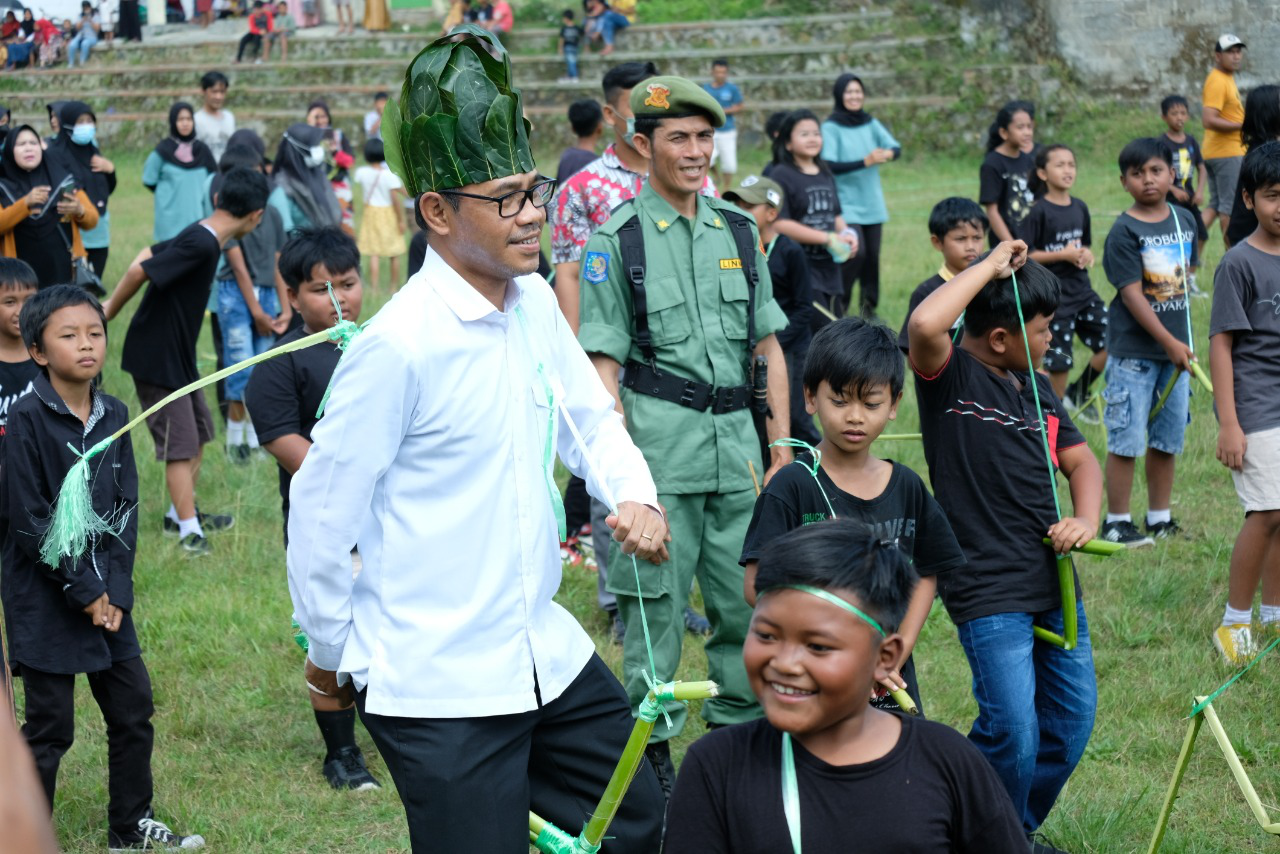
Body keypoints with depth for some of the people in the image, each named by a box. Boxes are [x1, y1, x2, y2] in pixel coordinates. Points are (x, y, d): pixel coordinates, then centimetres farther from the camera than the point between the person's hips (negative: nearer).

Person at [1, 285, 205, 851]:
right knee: (50, 728, 0)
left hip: (107, 597, 6)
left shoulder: (113, 417, 5)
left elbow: (124, 509, 5)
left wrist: (115, 590, -5)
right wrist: (83, 591, -14)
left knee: (133, 711, 12)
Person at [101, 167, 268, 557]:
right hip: (158, 359, -10)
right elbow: (140, 271, -27)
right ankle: (189, 532, 0)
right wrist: (110, 313, -12)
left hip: (179, 355, 10)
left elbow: (149, 255, 13)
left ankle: (183, 513, 30)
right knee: (181, 444, -6)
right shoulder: (202, 246, -26)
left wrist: (111, 304, 14)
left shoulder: (200, 238, 4)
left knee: (199, 432, 18)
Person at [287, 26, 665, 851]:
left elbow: (591, 417, 17)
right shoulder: (400, 346, -20)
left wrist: (636, 496, -4)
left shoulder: (535, 303, 3)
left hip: (545, 652, 8)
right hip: (438, 690, -8)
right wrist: (329, 650, -1)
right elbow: (321, 508, -13)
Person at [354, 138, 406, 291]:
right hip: (389, 213, -2)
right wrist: (400, 220, -8)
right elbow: (395, 198, -15)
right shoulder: (389, 175, -14)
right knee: (394, 255, 11)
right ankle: (394, 287, 18)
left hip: (370, 211, 2)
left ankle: (374, 288, -7)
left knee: (373, 254, 0)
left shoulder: (362, 172, -6)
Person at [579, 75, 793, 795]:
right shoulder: (617, 240, -3)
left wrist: (783, 449, 10)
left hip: (736, 438, 5)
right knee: (657, 604, 0)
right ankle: (654, 748, 11)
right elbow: (603, 365, -6)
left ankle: (740, 731, 23)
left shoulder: (738, 231, 12)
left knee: (749, 600, 9)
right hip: (659, 438, -5)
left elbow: (768, 346, 15)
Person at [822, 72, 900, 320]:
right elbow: (829, 165, -17)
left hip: (872, 204, 5)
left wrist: (887, 153, -24)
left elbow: (897, 147, 0)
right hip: (846, 204, -5)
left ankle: (868, 306, 22)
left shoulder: (871, 124, 9)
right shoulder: (831, 127, -7)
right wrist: (865, 162, -25)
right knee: (856, 253, -17)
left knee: (872, 256, 7)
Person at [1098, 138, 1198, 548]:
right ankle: (1116, 522, 8)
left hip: (1176, 347, 6)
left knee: (1168, 437, 13)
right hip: (1133, 350, -6)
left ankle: (1160, 518, 24)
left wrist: (1182, 338, 15)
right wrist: (1169, 342, -21)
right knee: (1126, 439, -2)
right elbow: (1132, 294, -16)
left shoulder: (1184, 220, 7)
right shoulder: (1124, 232, -12)